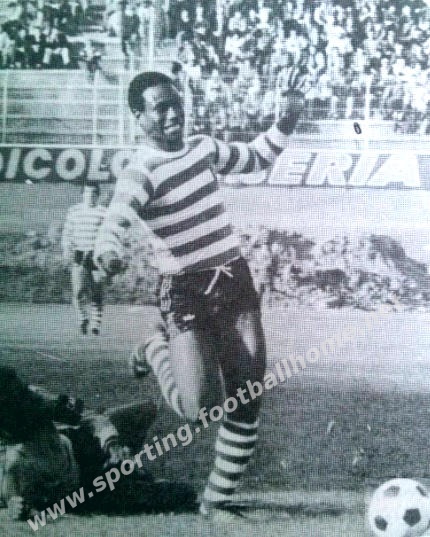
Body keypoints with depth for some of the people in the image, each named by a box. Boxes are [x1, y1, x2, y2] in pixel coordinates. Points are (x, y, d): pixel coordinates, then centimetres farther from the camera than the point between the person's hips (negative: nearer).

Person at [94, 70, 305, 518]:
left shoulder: (202, 147, 8)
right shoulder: (142, 172, -14)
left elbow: (256, 158, 25)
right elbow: (114, 223, -31)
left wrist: (286, 121, 12)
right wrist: (107, 251, -53)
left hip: (236, 283, 6)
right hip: (187, 293, -6)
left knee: (246, 404, 4)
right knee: (197, 409, -15)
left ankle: (216, 502, 22)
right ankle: (156, 349, 18)